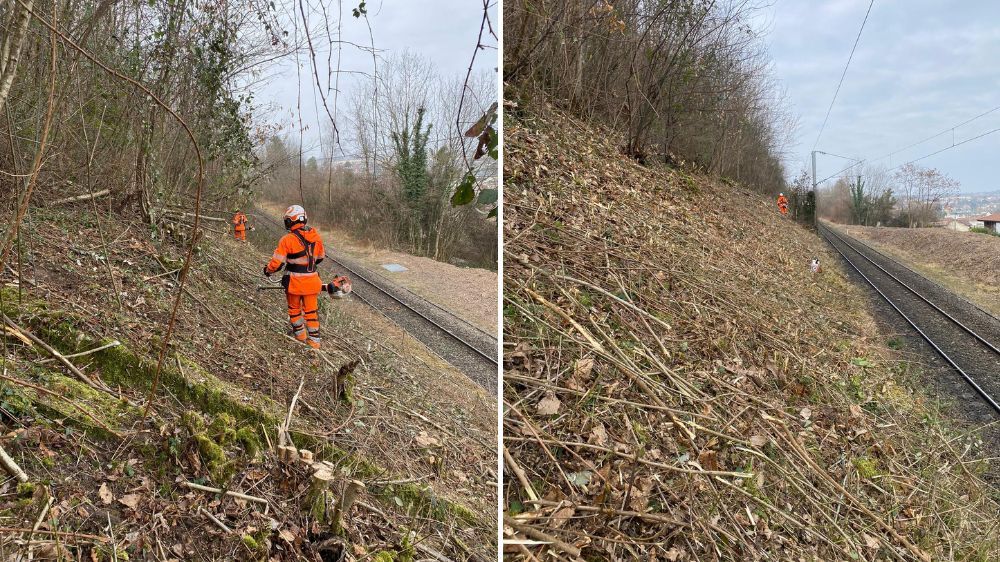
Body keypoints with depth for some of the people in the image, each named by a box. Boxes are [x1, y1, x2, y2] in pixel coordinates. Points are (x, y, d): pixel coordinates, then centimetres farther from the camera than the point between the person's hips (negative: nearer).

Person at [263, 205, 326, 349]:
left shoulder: (287, 240, -18)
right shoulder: (316, 236, -3)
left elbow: (277, 262, -14)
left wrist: (268, 271, 6)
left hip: (295, 281, -3)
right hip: (312, 280, 4)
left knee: (294, 307, 21)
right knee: (311, 310, 15)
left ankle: (299, 333, 34)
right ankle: (314, 339, 18)